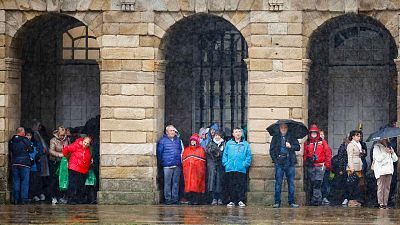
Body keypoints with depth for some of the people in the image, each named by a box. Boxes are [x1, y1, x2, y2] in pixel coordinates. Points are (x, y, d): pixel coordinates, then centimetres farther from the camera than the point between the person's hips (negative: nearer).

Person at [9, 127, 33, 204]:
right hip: (24, 163, -4)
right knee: (25, 181, 1)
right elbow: (31, 150, -2)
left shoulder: (11, 141, 4)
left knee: (15, 181, 8)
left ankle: (16, 199, 8)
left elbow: (10, 150, 12)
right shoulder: (25, 140, -9)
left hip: (14, 163, 4)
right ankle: (24, 199, -3)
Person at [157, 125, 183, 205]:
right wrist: (162, 162, 0)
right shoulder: (163, 141, -1)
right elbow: (159, 152, 1)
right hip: (167, 165, -4)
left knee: (176, 182, 6)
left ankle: (175, 198, 11)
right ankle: (168, 198, -1)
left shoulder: (178, 140, 13)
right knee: (167, 183, -4)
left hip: (177, 165, 4)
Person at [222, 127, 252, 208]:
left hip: (241, 169, -1)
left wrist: (245, 164, -5)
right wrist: (226, 163, -2)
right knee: (231, 185, 2)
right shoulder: (229, 144, 12)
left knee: (241, 185, -4)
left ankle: (241, 201, 1)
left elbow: (248, 156, 7)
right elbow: (225, 154, 11)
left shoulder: (245, 144, 9)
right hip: (230, 168, 1)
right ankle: (231, 201, 7)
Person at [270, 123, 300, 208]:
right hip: (279, 163, -1)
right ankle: (277, 202, -1)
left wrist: (291, 146, -12)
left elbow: (298, 147, 5)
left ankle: (291, 202, 6)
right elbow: (272, 150, 9)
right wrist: (275, 159, -3)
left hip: (290, 163, 1)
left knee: (291, 182, 2)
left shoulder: (291, 137, 11)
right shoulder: (275, 138, 11)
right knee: (278, 182, -4)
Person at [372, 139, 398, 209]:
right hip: (380, 171, -5)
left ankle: (385, 203, 6)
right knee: (381, 187, -7)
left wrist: (393, 153, -2)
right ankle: (381, 204, -5)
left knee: (387, 187, 3)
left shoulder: (389, 147, 18)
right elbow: (378, 158, -12)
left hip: (389, 170, 5)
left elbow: (395, 159, 16)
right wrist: (385, 152, -16)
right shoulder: (377, 147, 0)